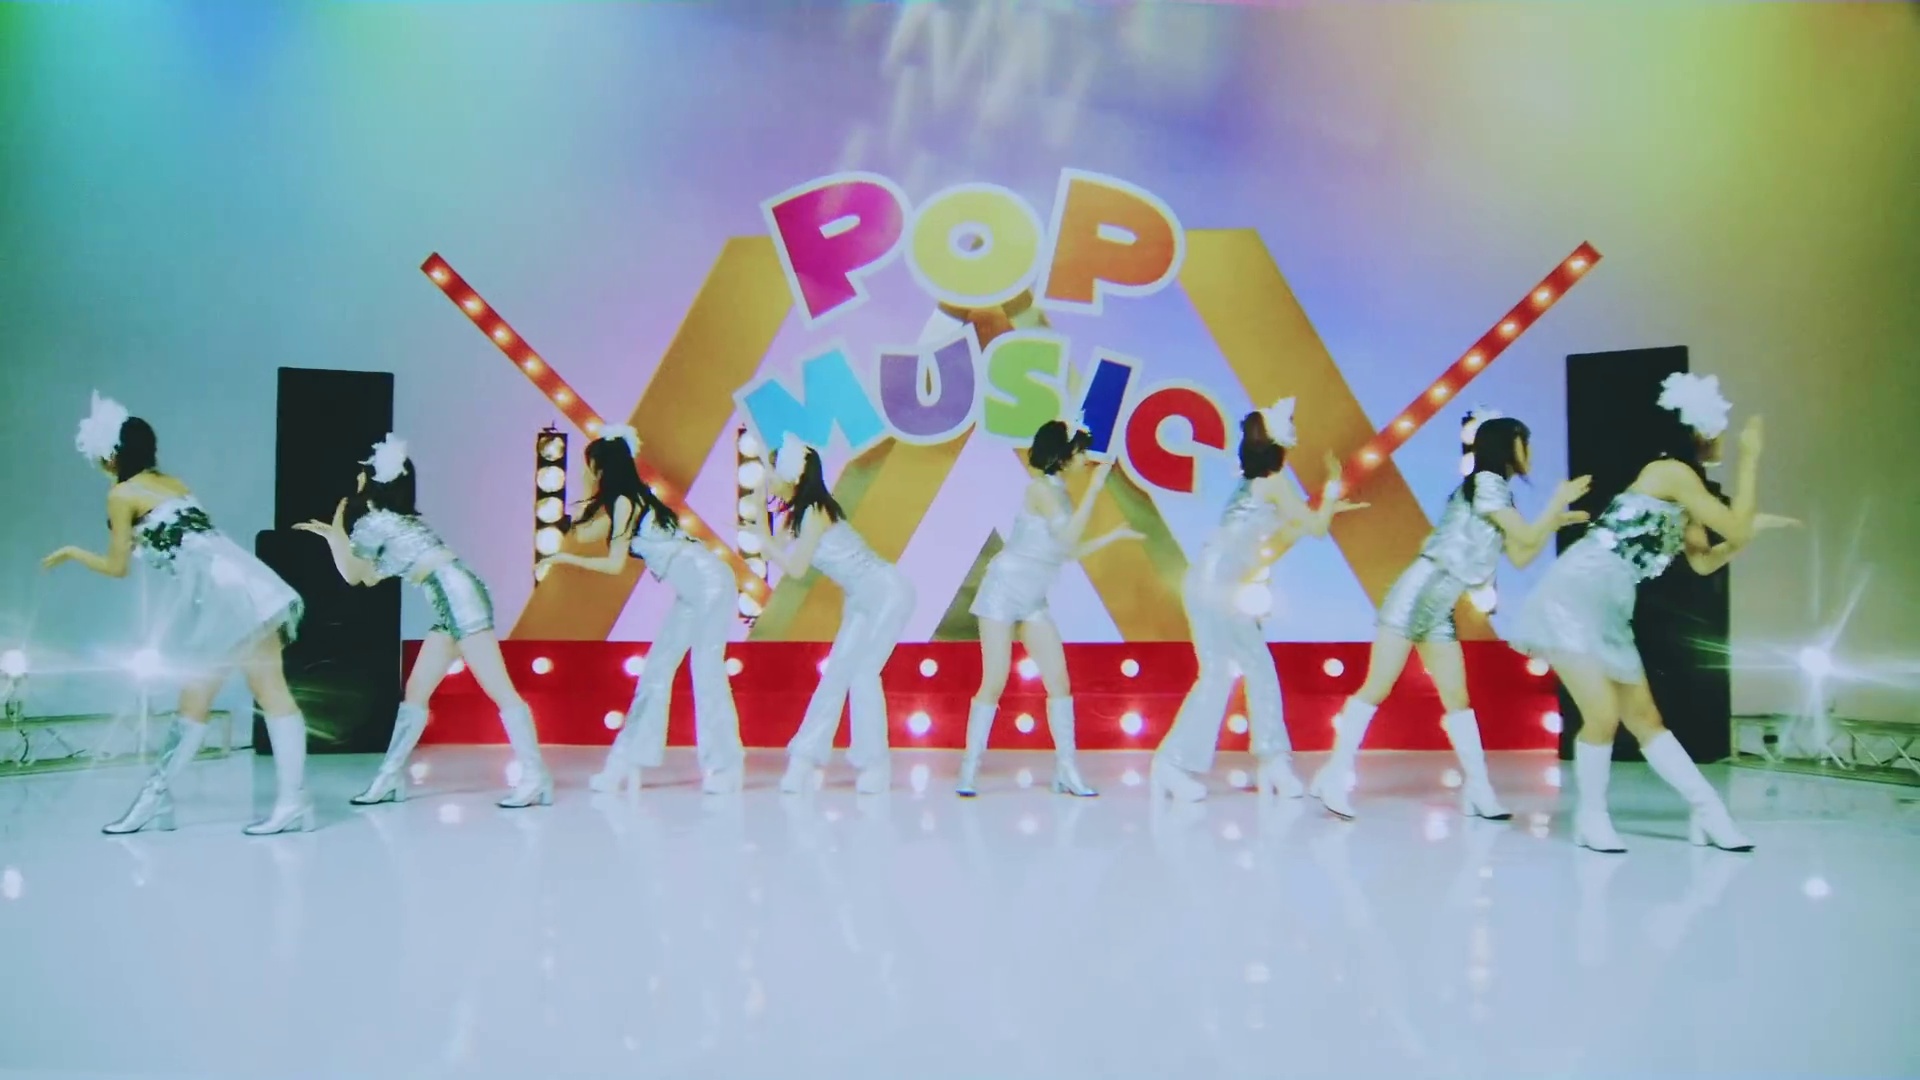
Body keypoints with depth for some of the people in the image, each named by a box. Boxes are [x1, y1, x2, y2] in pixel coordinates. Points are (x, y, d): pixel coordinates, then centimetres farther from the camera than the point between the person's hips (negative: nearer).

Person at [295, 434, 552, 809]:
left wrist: (336, 534, 20)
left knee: (499, 689, -13)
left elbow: (352, 576, 12)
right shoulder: (396, 519, 25)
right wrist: (332, 536, 35)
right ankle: (390, 778, 17)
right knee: (415, 692, 11)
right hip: (451, 604, 10)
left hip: (458, 596, -10)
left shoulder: (373, 522, 0)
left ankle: (534, 777, -15)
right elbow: (371, 577, 29)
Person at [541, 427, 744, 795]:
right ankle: (628, 762, 14)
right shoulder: (622, 502, 16)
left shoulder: (625, 501, -11)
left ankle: (725, 767, -2)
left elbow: (614, 564, -10)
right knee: (656, 672, 9)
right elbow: (583, 533, 13)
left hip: (709, 583, -10)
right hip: (693, 590, 10)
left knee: (707, 672, -8)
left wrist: (567, 559, 1)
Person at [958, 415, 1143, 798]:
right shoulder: (1041, 488, -11)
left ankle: (1066, 769, 5)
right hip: (1004, 591, -8)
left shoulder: (1059, 493, 11)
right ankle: (970, 768, 1)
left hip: (1034, 601, 8)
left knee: (1059, 680, 1)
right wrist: (1094, 488, -20)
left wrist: (1114, 536, 18)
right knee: (994, 681, -8)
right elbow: (1069, 537, -23)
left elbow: (1072, 551, 16)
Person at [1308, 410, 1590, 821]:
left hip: (1440, 608, 10)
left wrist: (1555, 522, 17)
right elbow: (1527, 538, -9)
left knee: (1457, 697, 7)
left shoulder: (1496, 492, 20)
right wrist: (1559, 500, 3)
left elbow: (1520, 557, 22)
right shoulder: (1487, 483, -7)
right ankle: (1335, 774, -9)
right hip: (1417, 595, -10)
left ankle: (1478, 787, 9)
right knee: (1377, 688, -11)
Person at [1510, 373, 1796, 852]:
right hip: (1574, 598, -10)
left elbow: (1703, 562, 22)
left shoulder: (1684, 491, 18)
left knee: (1644, 718, 12)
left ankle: (1709, 811, 15)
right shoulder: (1672, 472, -10)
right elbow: (1735, 528, -13)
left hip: (1608, 610, 10)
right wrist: (1750, 458, -5)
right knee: (1602, 715, -14)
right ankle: (1591, 817, 4)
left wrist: (1754, 527, 13)